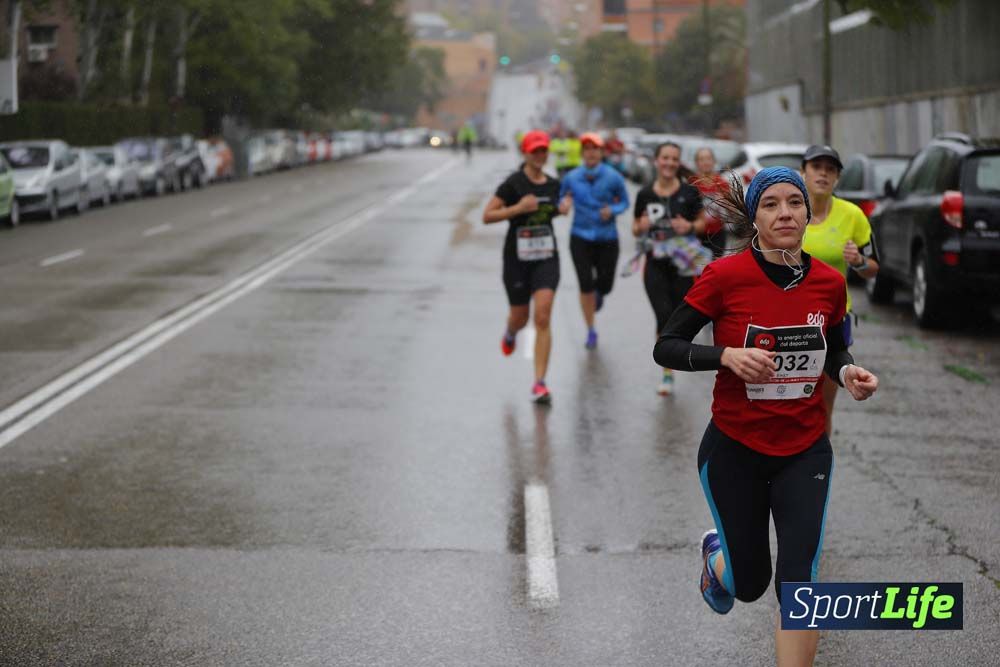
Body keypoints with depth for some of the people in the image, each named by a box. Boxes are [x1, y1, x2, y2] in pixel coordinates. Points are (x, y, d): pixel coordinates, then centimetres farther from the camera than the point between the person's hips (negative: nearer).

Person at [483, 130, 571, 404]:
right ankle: (510, 333, 54)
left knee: (543, 318, -12)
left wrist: (561, 209, 4)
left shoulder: (553, 185, 5)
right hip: (517, 257, -2)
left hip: (547, 257, 2)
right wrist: (518, 208, -22)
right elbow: (487, 216, -12)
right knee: (520, 317, 13)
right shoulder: (513, 183, -10)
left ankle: (539, 384, -12)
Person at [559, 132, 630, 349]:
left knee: (605, 285, 2)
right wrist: (564, 203, -11)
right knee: (586, 285, -8)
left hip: (607, 238, 0)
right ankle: (591, 330, 8)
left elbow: (624, 202, 3)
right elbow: (562, 197, 13)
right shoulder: (571, 178, -1)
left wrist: (612, 210, -17)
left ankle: (598, 293, 43)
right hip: (581, 237, 0)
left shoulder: (613, 177, -5)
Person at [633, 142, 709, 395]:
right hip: (655, 264, 0)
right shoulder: (645, 195, 2)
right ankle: (667, 373, 0)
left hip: (682, 264, 0)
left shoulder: (689, 192, -1)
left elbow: (703, 222, 7)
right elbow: (636, 230, 11)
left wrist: (690, 226, -14)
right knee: (663, 315, -10)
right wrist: (641, 227, -12)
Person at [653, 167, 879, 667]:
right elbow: (665, 348, -11)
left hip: (805, 452, 2)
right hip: (735, 451, -2)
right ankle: (716, 554, 50)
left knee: (798, 581, -10)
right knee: (749, 585, 13)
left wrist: (848, 373, -9)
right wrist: (728, 356, -27)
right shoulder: (726, 275, -16)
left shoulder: (829, 283, -5)